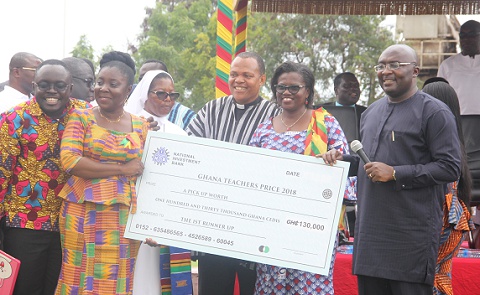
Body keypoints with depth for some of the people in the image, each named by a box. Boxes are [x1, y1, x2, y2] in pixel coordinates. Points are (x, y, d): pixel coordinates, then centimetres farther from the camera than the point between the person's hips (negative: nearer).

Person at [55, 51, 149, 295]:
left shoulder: (141, 126, 11)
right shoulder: (81, 118, 2)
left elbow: (147, 173, 15)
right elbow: (69, 160, -12)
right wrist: (122, 169, -11)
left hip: (125, 216, 2)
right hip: (83, 213, -2)